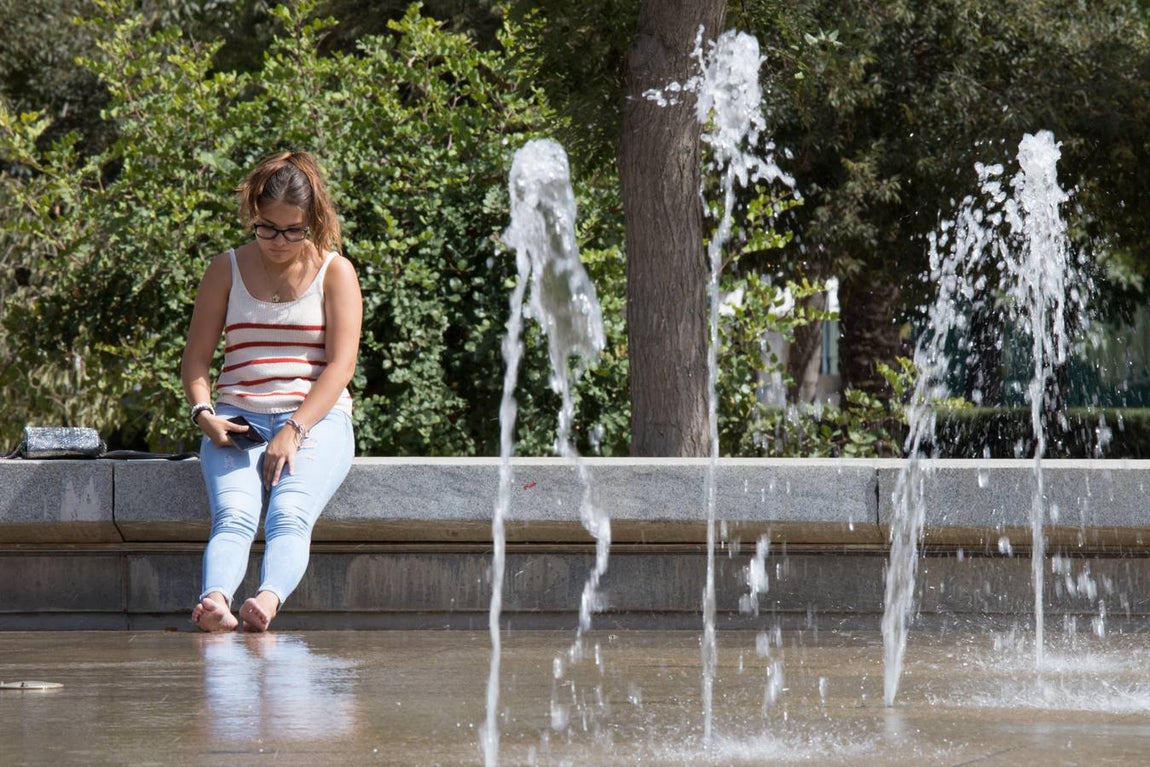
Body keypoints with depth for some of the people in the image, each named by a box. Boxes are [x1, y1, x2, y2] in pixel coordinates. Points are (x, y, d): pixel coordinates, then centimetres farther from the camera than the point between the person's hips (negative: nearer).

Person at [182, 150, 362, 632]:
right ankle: (214, 602, -57)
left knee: (289, 516, -32)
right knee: (233, 516, -29)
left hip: (316, 417, -1)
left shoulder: (335, 272, 7)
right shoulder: (227, 270, 13)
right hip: (237, 418, 1)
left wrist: (294, 430, -16)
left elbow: (341, 363, -3)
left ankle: (268, 602, -59)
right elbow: (196, 355, 11)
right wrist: (203, 413, -10)